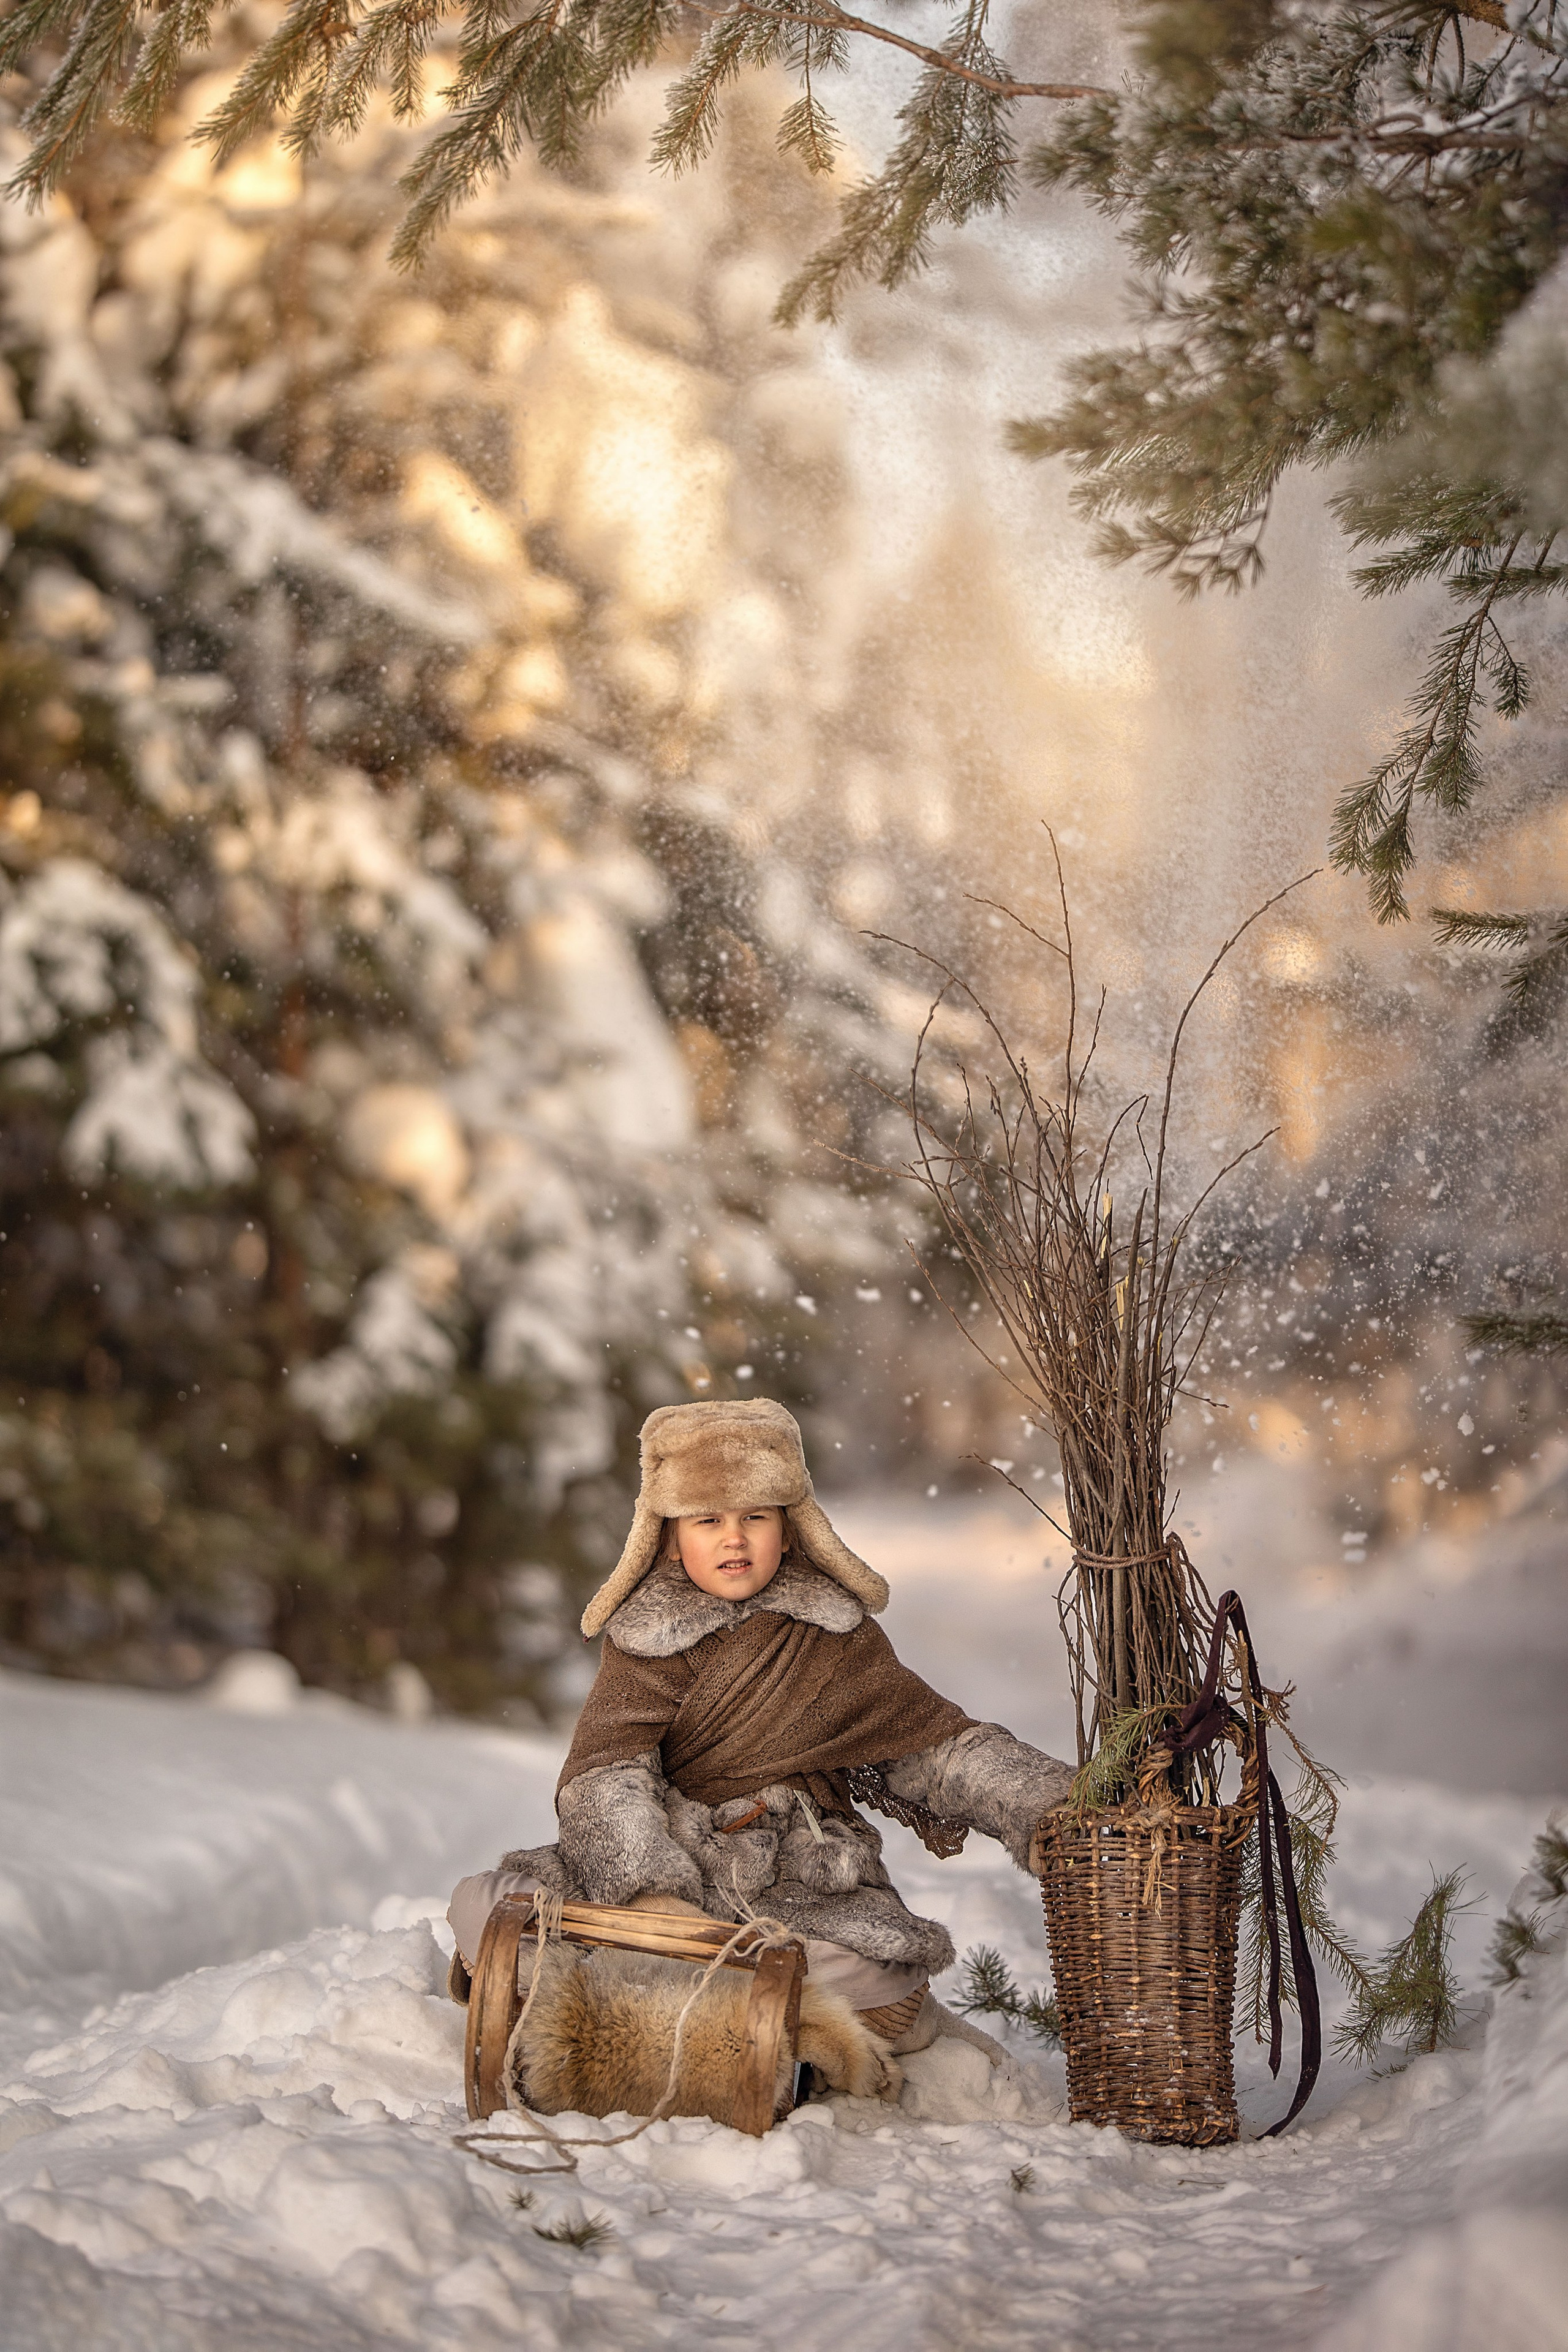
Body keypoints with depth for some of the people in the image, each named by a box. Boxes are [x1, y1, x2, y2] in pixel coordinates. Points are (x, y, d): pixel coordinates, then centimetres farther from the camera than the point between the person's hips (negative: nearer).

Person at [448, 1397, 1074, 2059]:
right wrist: (653, 1891, -31)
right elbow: (607, 1775, -13)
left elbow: (939, 1744, 12)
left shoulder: (838, 1638, 9)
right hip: (672, 1869, 0)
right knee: (483, 1910, -23)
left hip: (807, 1889, 1)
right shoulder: (647, 1640, 1)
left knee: (878, 1994, -32)